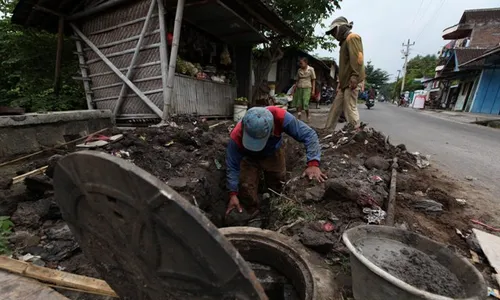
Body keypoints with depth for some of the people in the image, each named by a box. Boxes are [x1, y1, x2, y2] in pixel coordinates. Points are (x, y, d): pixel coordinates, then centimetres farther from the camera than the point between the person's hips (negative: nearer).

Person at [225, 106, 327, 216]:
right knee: (246, 186, -8)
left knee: (276, 186, 16)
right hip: (250, 158, -1)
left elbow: (308, 134, -36)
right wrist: (233, 194, -28)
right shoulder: (237, 136, -39)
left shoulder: (280, 117, -42)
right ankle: (253, 212, 24)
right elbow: (233, 166, -26)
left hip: (274, 155, 1)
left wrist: (313, 164, -49)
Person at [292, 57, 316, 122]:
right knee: (298, 103, -2)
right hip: (299, 88, 4)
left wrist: (313, 90, -4)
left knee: (305, 103, -10)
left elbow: (313, 80, 3)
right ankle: (298, 118, 5)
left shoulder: (311, 69, 2)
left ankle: (307, 117, 11)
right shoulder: (299, 70, 11)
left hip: (307, 88, -3)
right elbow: (297, 80, 13)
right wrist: (294, 89, 7)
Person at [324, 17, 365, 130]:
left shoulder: (352, 37, -3)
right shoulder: (345, 41, 26)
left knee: (350, 109, -11)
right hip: (345, 83, 10)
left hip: (351, 82, -10)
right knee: (335, 109, 9)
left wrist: (355, 77, -26)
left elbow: (358, 58, -18)